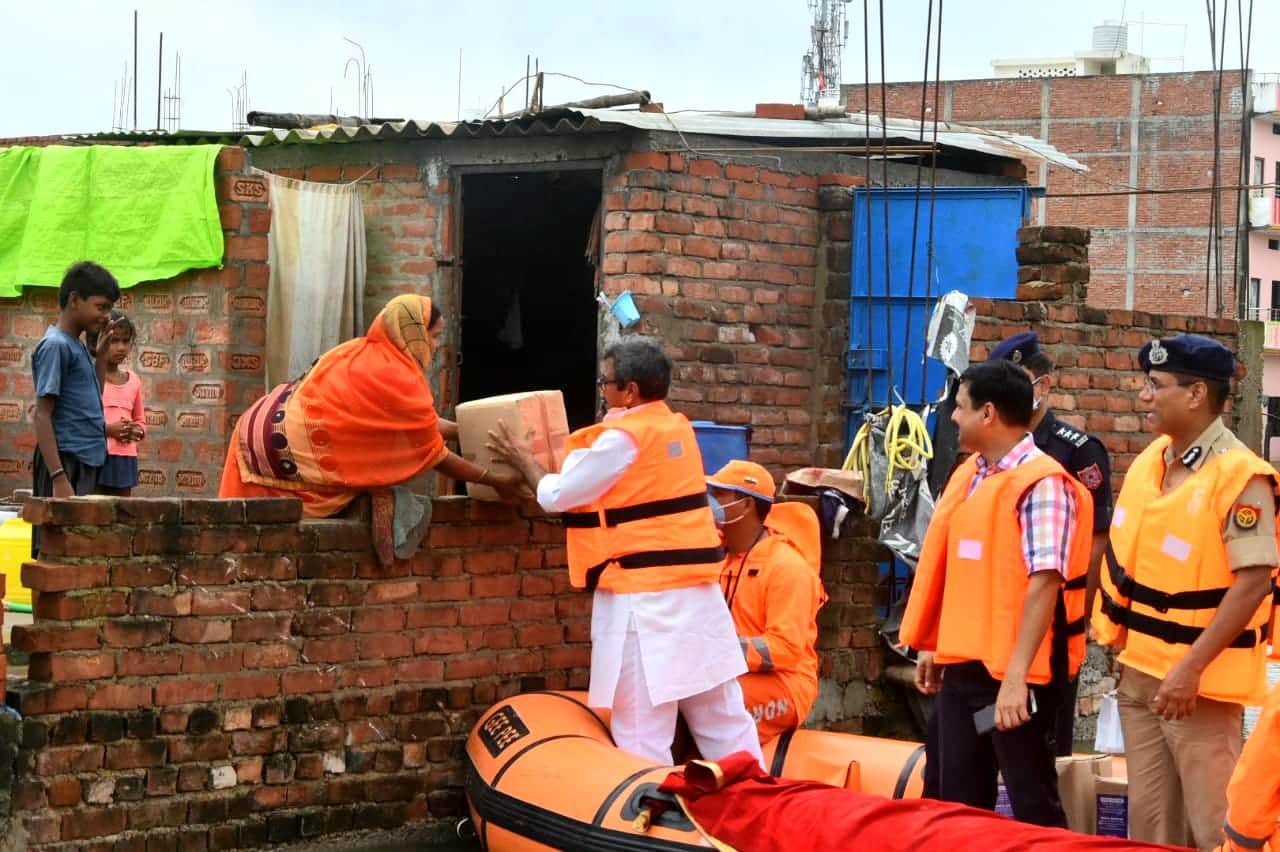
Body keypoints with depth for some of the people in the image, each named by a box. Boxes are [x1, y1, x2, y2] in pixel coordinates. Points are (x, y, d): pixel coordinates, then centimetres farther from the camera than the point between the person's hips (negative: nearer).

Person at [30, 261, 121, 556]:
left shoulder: (77, 345, 14)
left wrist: (101, 353, 15)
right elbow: (42, 415, -16)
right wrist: (59, 478, -22)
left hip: (86, 464, 9)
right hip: (66, 464, -9)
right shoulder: (55, 346, -11)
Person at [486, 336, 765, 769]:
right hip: (697, 590, 8)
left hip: (644, 597, -8)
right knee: (723, 718, 11)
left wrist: (523, 461, 14)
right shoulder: (677, 428, 12)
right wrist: (561, 457, 21)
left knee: (641, 737, -3)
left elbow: (557, 496, -4)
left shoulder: (623, 438, -12)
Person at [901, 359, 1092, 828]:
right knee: (955, 798, 15)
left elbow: (1044, 583, -23)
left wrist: (1016, 675, -28)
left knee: (1032, 800, 0)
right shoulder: (967, 475, 11)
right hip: (962, 663, 9)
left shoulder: (1041, 484, -15)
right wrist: (932, 646, 19)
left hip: (1013, 671, -8)